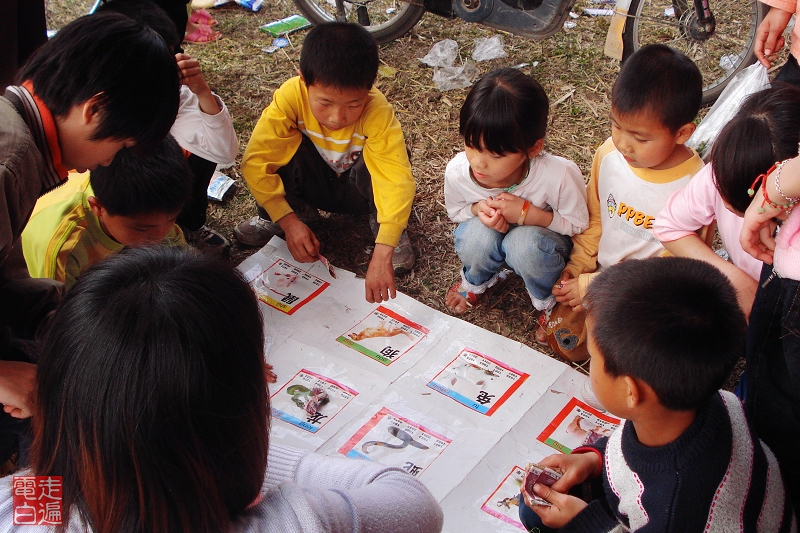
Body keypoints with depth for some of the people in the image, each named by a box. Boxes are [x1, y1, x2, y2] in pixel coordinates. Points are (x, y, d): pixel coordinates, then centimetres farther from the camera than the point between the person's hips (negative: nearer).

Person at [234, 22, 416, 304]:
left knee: (392, 154, -33)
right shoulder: (291, 96, -31)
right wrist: (289, 221, -34)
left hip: (357, 189, -1)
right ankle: (291, 214, -2)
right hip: (313, 183, 2)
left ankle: (381, 225, -7)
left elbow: (397, 180, -42)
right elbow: (255, 162, -29)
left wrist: (382, 254, -52)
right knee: (284, 144, -29)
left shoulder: (378, 112, -34)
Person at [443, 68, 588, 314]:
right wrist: (478, 209, -28)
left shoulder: (558, 175, -36)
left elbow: (579, 224, -17)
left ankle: (549, 299, -2)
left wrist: (527, 213, -33)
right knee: (476, 234, -33)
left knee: (525, 242, -36)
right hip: (489, 236, 2)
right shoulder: (457, 172, -27)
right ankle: (475, 282, 5)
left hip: (541, 234, -2)